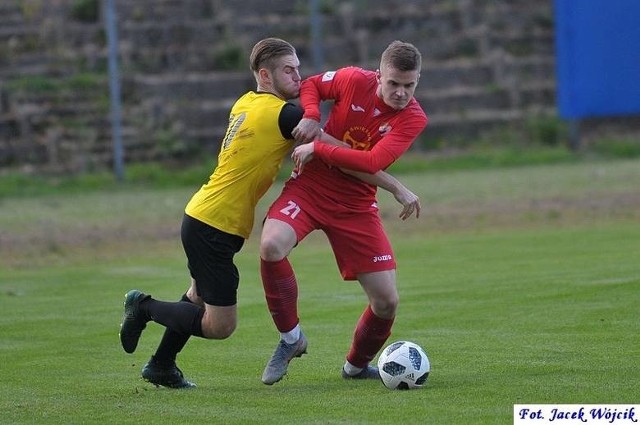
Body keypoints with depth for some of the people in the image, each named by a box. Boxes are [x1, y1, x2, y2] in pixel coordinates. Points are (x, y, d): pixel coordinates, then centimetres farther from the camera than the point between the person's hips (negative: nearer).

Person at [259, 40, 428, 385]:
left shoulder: (413, 119, -11)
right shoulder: (355, 81, -10)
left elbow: (372, 162, -23)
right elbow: (310, 85, 9)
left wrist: (318, 147, -24)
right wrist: (311, 116, -12)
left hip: (356, 205, 1)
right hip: (310, 186, -1)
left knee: (386, 301, -3)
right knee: (271, 246, -32)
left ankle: (356, 365, 31)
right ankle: (290, 337, -8)